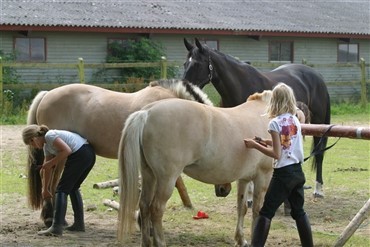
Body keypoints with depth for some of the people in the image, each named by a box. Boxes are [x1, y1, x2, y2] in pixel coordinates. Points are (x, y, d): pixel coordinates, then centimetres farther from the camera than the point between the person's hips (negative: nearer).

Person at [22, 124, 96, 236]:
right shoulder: (46, 146, 22)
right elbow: (47, 169, 31)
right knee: (73, 187, 23)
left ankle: (56, 227, -10)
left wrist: (51, 163, -8)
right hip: (90, 155, 10)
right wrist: (45, 189, 38)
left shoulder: (50, 136, -6)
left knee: (62, 189, -5)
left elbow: (67, 151, -17)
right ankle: (79, 224, 26)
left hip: (80, 155, -10)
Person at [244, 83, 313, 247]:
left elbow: (276, 154, -15)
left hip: (283, 173, -7)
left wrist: (255, 145, -8)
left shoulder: (275, 123, -13)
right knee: (299, 212, 17)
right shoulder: (295, 120, 7)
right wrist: (267, 142, 15)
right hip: (297, 171, 7)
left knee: (266, 213, -3)